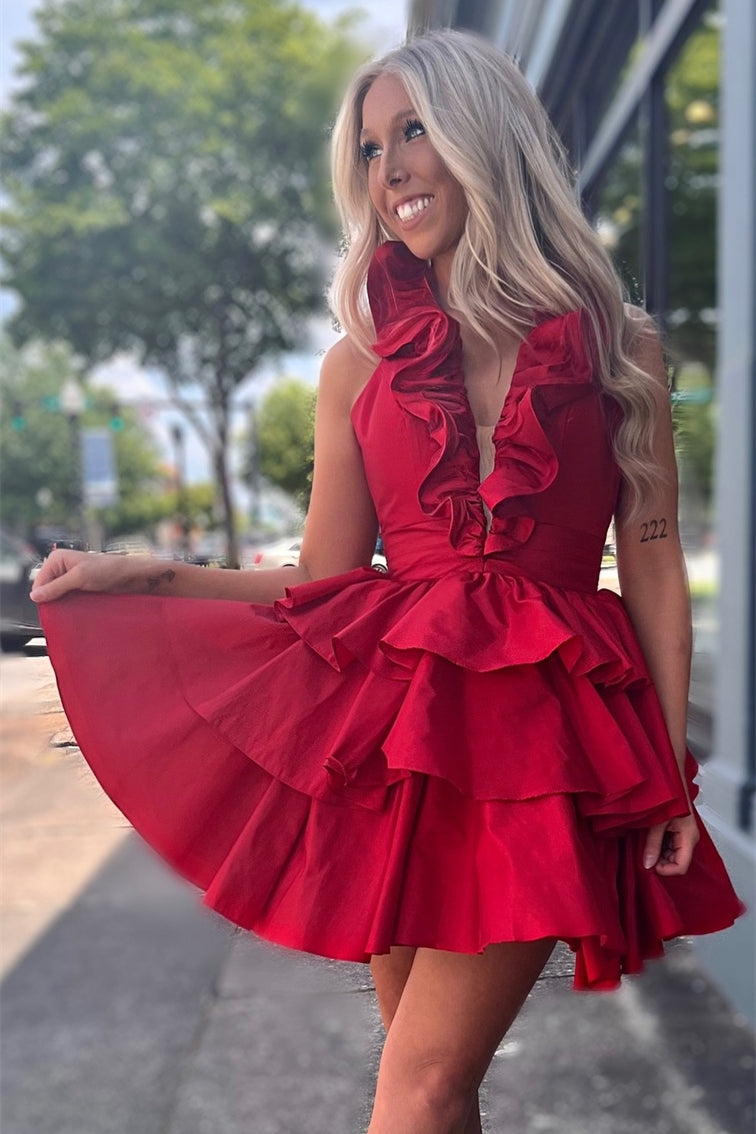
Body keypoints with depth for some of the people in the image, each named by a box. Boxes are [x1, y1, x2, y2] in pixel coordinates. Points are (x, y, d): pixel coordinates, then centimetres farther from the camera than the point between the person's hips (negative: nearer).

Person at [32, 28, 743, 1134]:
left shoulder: (619, 348, 5)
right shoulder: (361, 365, 9)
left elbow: (655, 571, 5)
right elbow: (324, 578, 10)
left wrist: (671, 777, 0)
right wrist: (137, 576, 5)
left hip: (542, 729, -2)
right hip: (394, 721, 2)